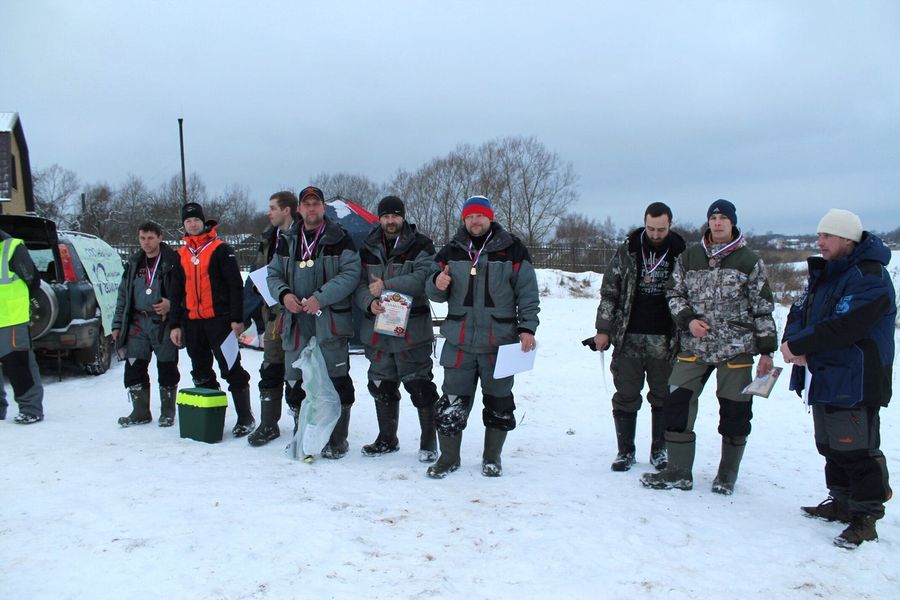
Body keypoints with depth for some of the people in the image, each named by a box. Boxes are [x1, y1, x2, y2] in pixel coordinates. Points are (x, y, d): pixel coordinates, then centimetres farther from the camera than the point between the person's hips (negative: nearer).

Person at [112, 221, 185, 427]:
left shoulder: (172, 262, -4)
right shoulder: (134, 263, 13)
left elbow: (184, 293, -4)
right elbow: (123, 294, 16)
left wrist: (171, 305, -21)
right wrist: (118, 324, 12)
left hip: (164, 323, -5)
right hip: (138, 323, 5)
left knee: (167, 369, 2)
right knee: (134, 367, 3)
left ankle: (167, 412, 16)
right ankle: (140, 412, 15)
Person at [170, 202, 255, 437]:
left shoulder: (220, 250, -2)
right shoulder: (180, 255, 15)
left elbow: (235, 285, -7)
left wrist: (237, 318, -13)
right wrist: (176, 324, 12)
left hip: (218, 319, -6)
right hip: (192, 322, 6)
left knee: (231, 369, -5)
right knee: (201, 373, 12)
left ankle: (245, 418, 1)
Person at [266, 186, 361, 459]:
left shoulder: (339, 239, -2)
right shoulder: (288, 242, 14)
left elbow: (351, 274, -11)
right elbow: (273, 273, 17)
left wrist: (321, 297, -19)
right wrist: (283, 294, -4)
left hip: (330, 321, -5)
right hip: (296, 323, 5)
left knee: (336, 380, 0)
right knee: (295, 381, 10)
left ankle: (337, 440, 13)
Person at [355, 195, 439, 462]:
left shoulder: (421, 245, -2)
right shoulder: (368, 249, 12)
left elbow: (422, 278, -16)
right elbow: (359, 284, 7)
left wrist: (386, 286, -20)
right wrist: (369, 302, -14)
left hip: (412, 328, -5)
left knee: (420, 385, -3)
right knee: (382, 387, 14)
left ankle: (429, 441, 13)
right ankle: (387, 439, 30)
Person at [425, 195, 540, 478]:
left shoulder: (513, 250, 0)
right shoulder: (450, 252, 8)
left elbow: (528, 293, 1)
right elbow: (433, 292, 11)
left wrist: (527, 328, -9)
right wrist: (438, 284, -12)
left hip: (500, 342, -1)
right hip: (459, 342, 2)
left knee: (498, 402, 10)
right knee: (452, 402, 3)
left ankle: (492, 458, 27)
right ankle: (449, 457, 19)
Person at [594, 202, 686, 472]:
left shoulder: (681, 253, 1)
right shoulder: (628, 249, 1)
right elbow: (609, 291, 3)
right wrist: (603, 330, -1)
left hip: (665, 338, 0)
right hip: (629, 337, 0)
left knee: (663, 397, 9)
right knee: (626, 396, 5)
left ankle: (659, 451, 23)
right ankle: (625, 451, 16)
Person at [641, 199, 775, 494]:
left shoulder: (749, 260, 1)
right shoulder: (689, 256, 7)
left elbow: (763, 307, 1)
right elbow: (674, 293, 11)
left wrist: (766, 350, -2)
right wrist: (688, 320, -7)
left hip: (736, 348, -2)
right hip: (694, 346, 2)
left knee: (735, 411, 6)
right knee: (677, 403, -3)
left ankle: (728, 473, 25)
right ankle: (678, 471, 9)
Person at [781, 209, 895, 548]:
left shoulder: (870, 278, -16)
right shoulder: (823, 273, 14)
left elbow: (843, 327, -26)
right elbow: (799, 312, 10)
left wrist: (798, 346, -18)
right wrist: (793, 343, -11)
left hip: (853, 384, -9)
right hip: (823, 378, 9)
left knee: (858, 452, -2)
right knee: (830, 447, 18)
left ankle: (865, 517, 9)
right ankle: (842, 503, 32)